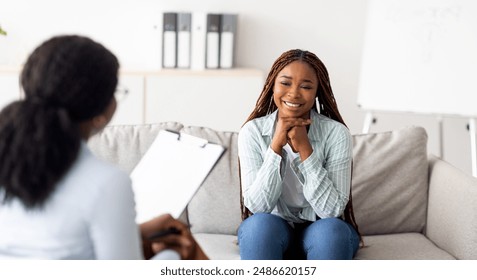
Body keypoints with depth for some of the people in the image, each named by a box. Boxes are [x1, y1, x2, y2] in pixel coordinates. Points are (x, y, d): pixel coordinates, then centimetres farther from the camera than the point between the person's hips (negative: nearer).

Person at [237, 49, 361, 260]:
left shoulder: (336, 133, -14)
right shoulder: (252, 131, -11)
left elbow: (331, 209, -21)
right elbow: (257, 205, -17)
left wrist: (304, 148, -27)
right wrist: (276, 145, -26)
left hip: (321, 232, 0)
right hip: (270, 232, 1)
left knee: (332, 228, -32)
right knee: (260, 223, -32)